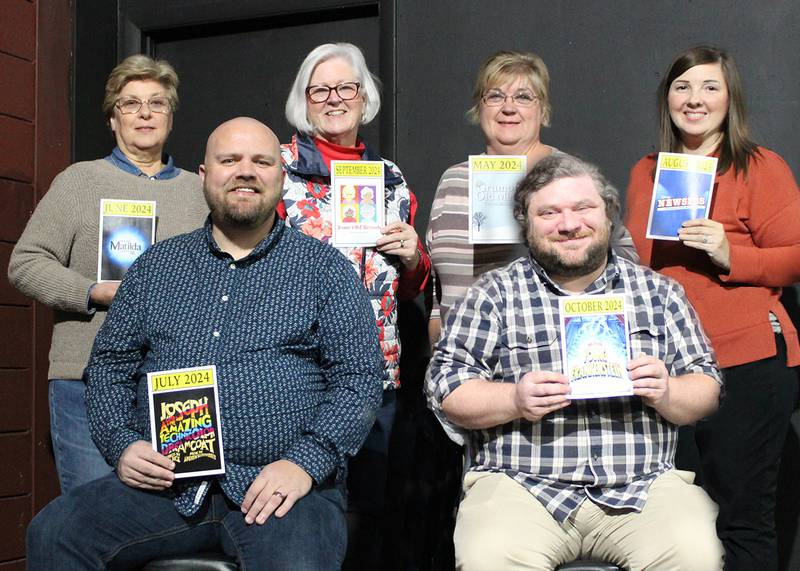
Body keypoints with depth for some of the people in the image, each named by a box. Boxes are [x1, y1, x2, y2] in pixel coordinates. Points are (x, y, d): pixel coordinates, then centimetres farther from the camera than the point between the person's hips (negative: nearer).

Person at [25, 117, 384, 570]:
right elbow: (110, 363, 18)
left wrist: (305, 464, -14)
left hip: (281, 485, -3)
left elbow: (360, 378, -1)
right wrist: (122, 444, 0)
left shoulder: (325, 267, 7)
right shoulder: (158, 264, 16)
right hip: (163, 485, 3)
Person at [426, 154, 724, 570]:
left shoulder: (657, 291, 14)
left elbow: (707, 391, 14)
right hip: (520, 485, -1)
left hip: (644, 486, 2)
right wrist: (515, 400, -15)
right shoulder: (494, 293, 8)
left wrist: (666, 393, -9)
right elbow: (445, 390, 3)